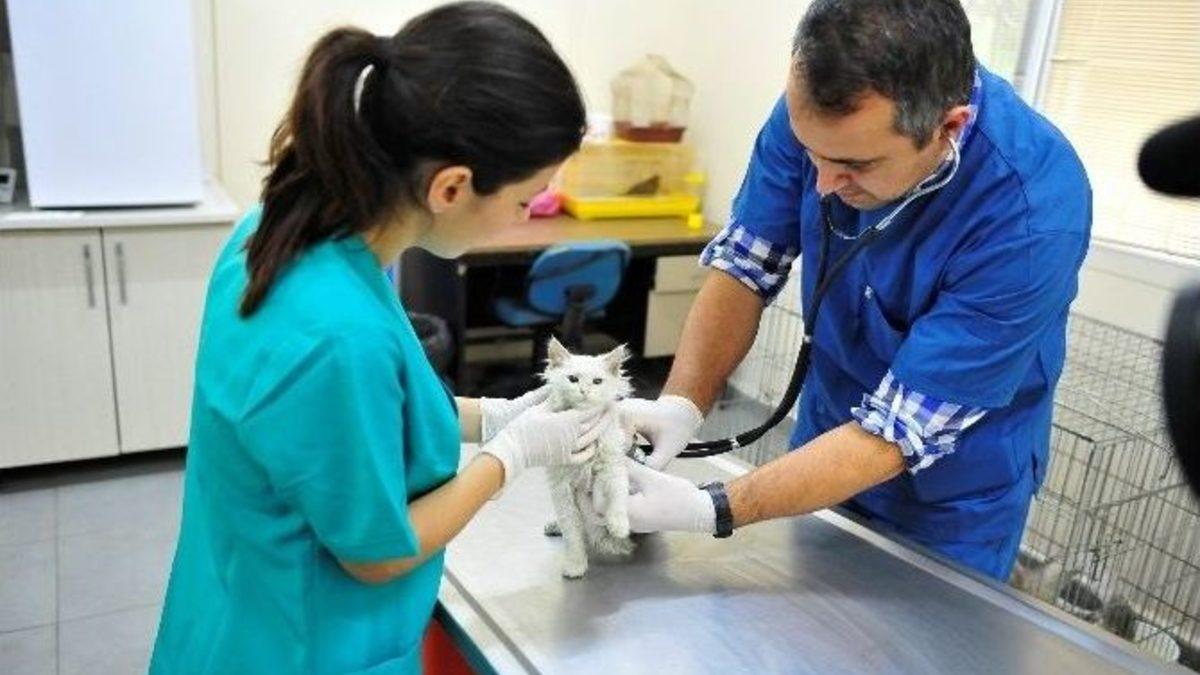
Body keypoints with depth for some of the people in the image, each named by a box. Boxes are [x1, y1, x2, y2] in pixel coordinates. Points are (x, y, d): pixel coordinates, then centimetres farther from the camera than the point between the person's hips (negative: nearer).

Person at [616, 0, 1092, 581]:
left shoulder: (1033, 214, -34)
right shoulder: (819, 108, -21)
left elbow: (896, 433, -30)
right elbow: (745, 267, -12)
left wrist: (709, 512, -36)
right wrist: (680, 404, -27)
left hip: (949, 508, -4)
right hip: (824, 444, 4)